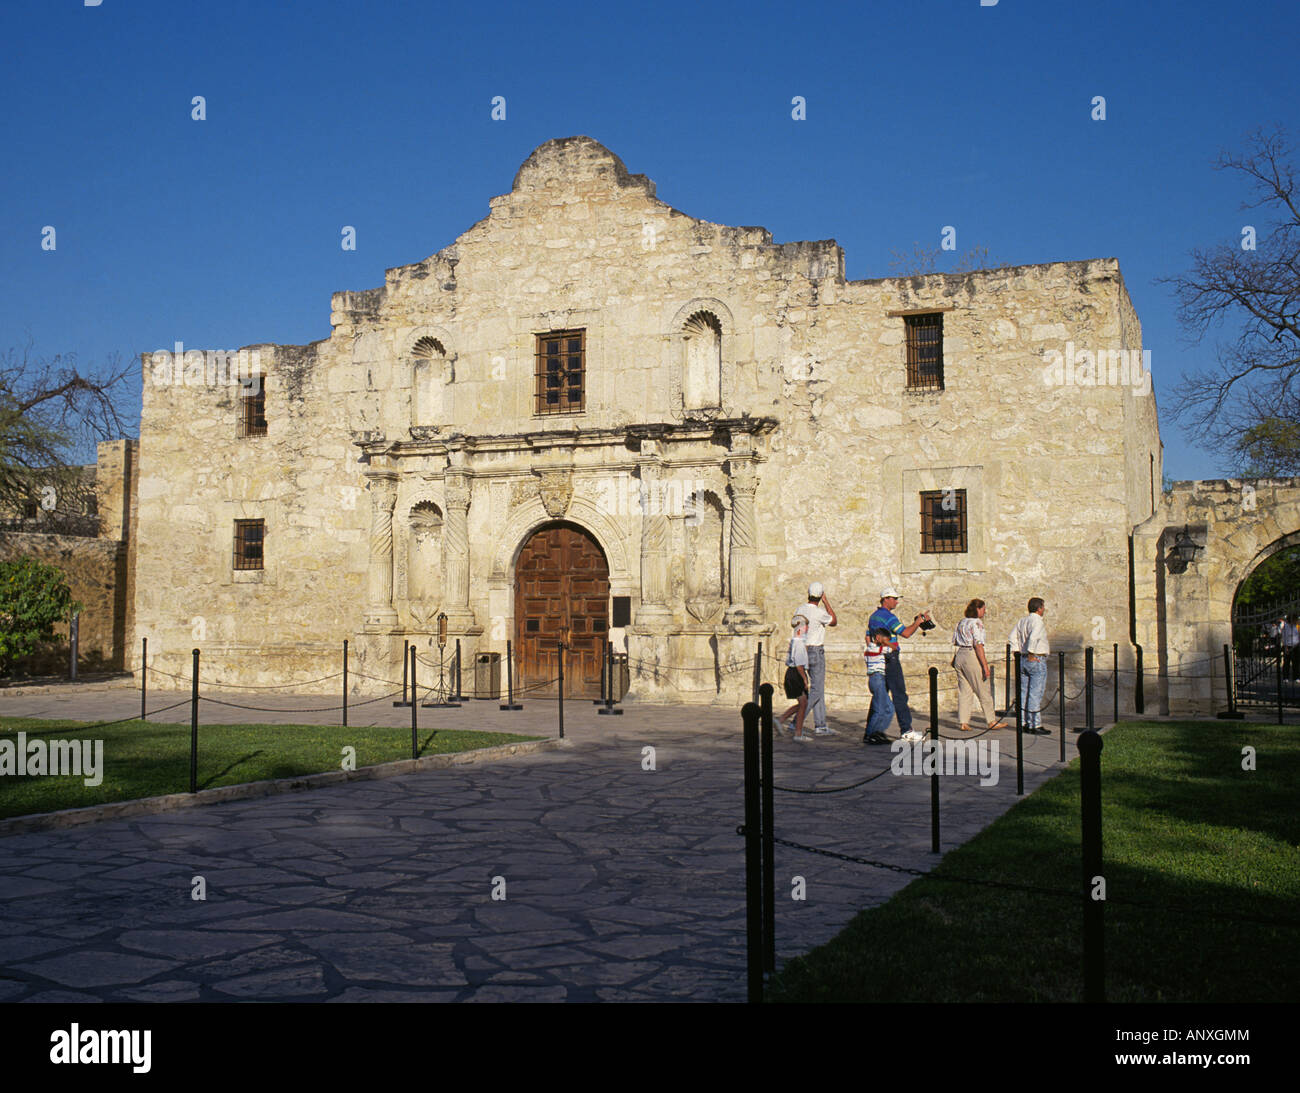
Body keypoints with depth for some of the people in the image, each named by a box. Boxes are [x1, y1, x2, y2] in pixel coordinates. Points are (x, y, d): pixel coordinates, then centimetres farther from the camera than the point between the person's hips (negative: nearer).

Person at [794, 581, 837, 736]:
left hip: (803, 652, 8)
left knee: (819, 689, 13)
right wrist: (825, 601, 3)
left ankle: (820, 726, 14)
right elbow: (834, 621, 3)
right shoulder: (819, 613, -17)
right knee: (816, 690, -4)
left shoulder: (799, 610, 5)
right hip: (816, 652, -8)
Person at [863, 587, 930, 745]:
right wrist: (918, 621, -8)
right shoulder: (888, 616, -12)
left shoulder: (873, 616, 16)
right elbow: (906, 633, -20)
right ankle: (906, 730, -3)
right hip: (890, 659, -9)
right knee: (899, 695, -4)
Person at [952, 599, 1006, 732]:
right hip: (972, 656, -8)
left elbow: (955, 642, 13)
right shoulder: (977, 623, -11)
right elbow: (978, 645, -17)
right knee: (984, 691, 3)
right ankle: (991, 721, 9)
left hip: (959, 655, 8)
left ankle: (963, 722, 5)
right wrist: (985, 665, -17)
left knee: (964, 691, 8)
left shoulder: (961, 623, 13)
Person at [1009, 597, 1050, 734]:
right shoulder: (1038, 622, -13)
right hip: (1037, 661, -8)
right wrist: (1031, 654, -18)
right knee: (1036, 694, -6)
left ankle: (1024, 723, 14)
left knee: (1024, 692, 10)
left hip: (1023, 660, 8)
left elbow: (1013, 636, 9)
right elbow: (1033, 638, -27)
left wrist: (1017, 652, 9)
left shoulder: (1022, 621, 12)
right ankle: (1035, 724, -6)